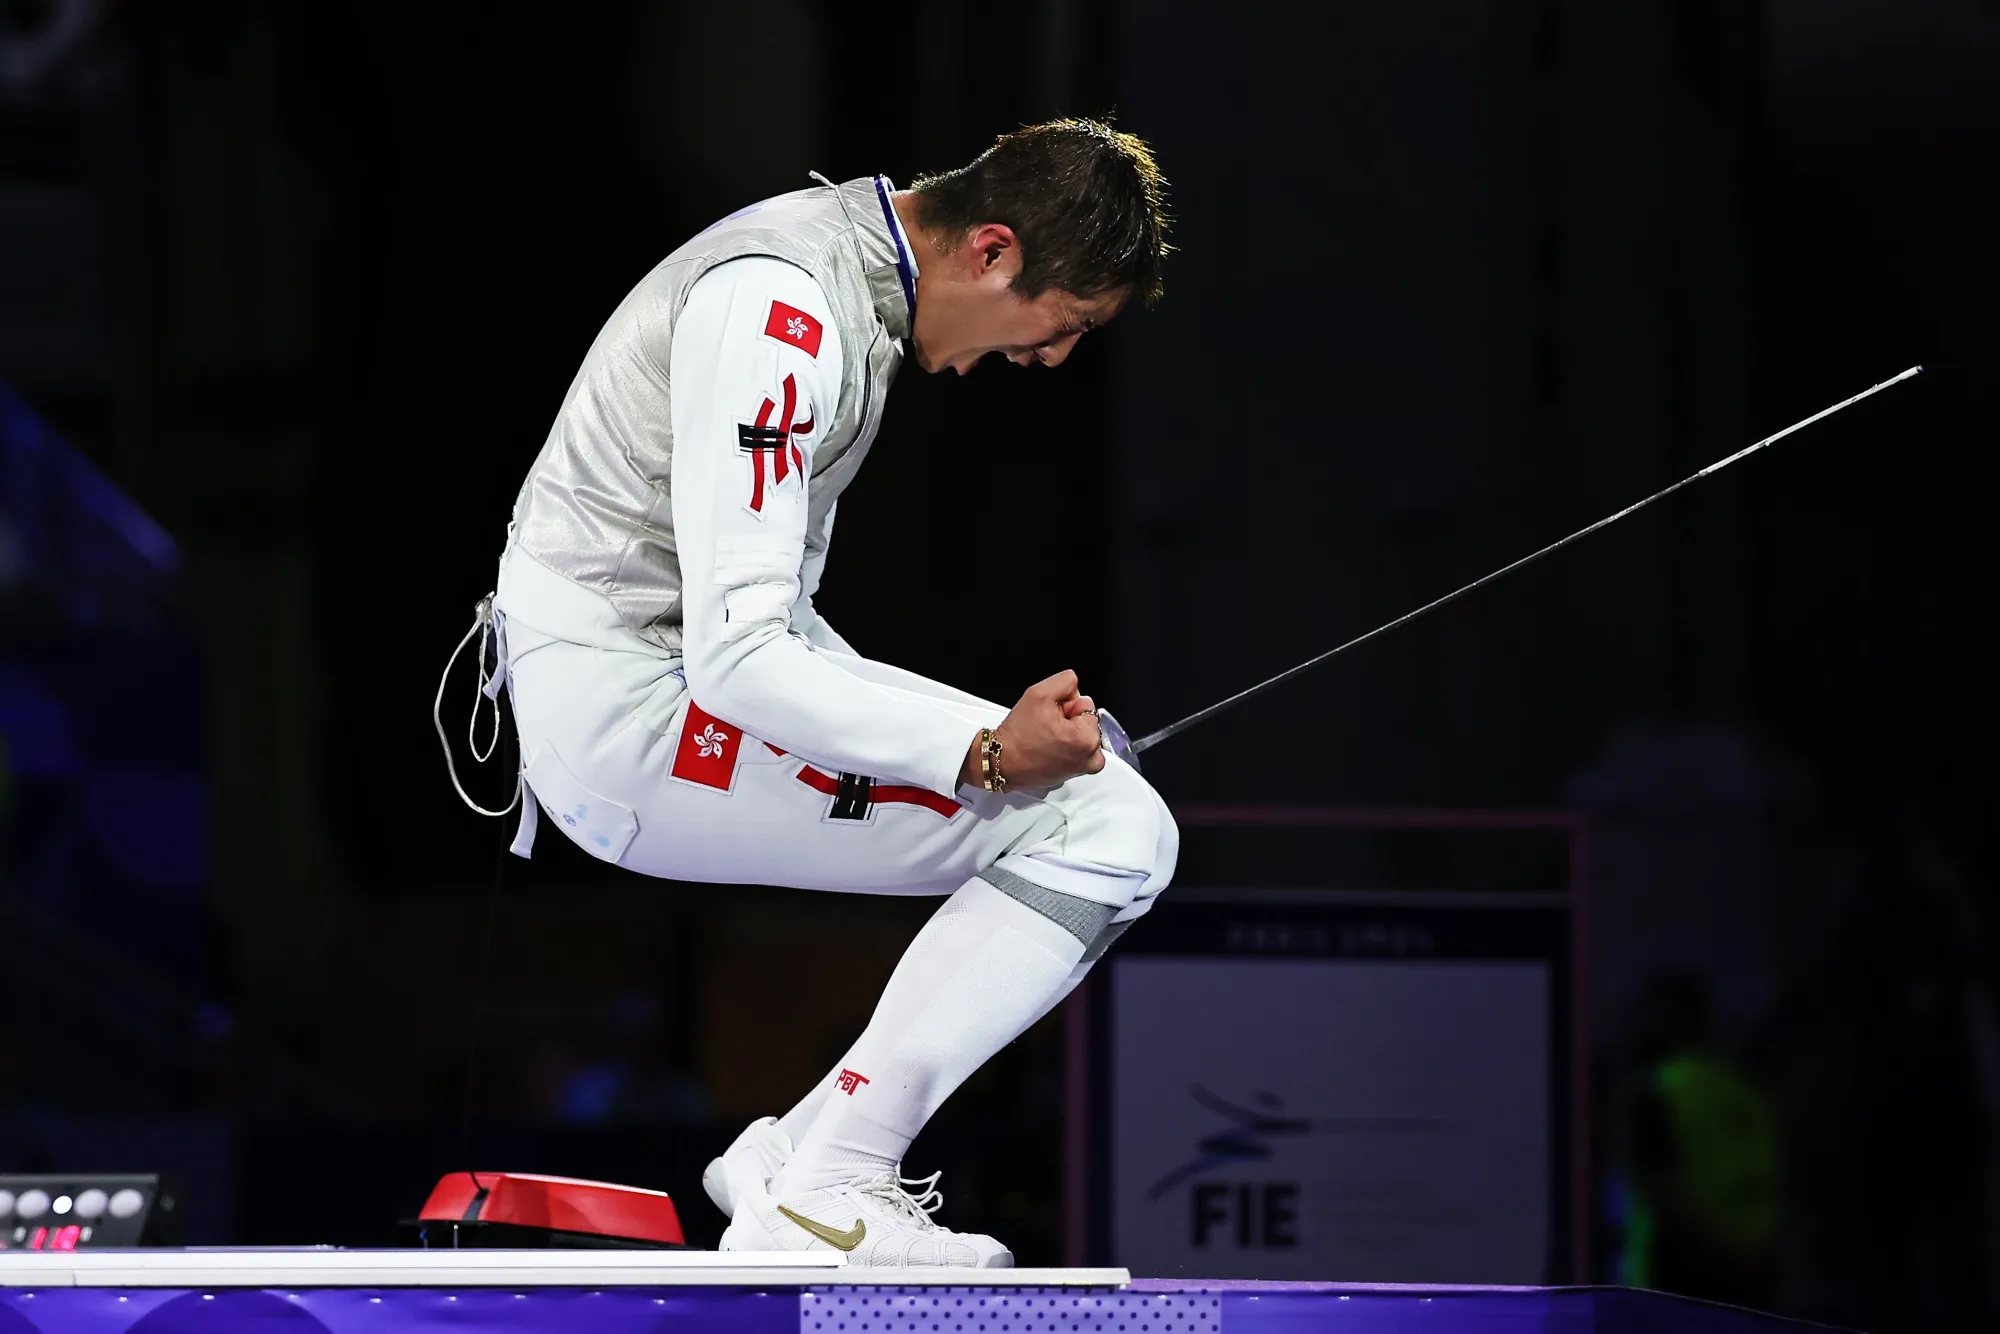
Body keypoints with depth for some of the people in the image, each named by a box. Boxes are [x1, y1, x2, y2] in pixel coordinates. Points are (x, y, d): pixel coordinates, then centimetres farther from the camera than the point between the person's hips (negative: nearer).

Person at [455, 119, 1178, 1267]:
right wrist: (984, 754, -29)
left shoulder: (850, 262, 9)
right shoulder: (781, 311, -23)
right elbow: (738, 657, -27)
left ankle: (800, 1157, 10)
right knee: (1108, 831, -16)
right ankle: (820, 1202, -10)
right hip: (628, 711, -10)